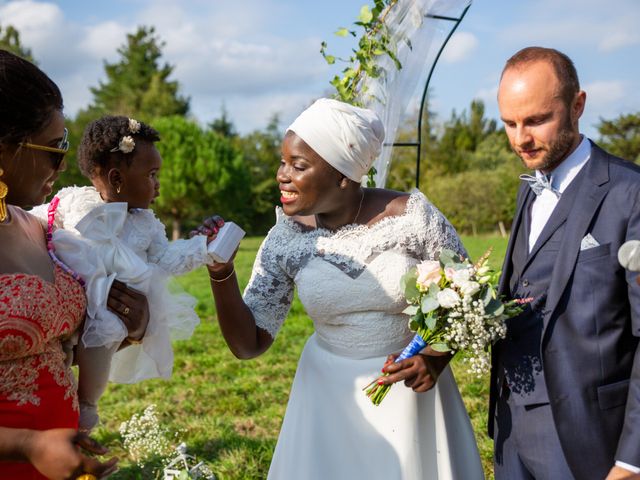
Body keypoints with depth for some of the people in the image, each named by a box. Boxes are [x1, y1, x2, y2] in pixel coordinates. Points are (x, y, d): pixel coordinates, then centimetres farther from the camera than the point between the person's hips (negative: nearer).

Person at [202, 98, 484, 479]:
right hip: (330, 396, 2)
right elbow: (248, 344, -7)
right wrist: (221, 274, -21)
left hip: (410, 389, -1)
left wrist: (435, 358, -20)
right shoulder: (285, 240, -10)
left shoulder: (412, 214, -17)